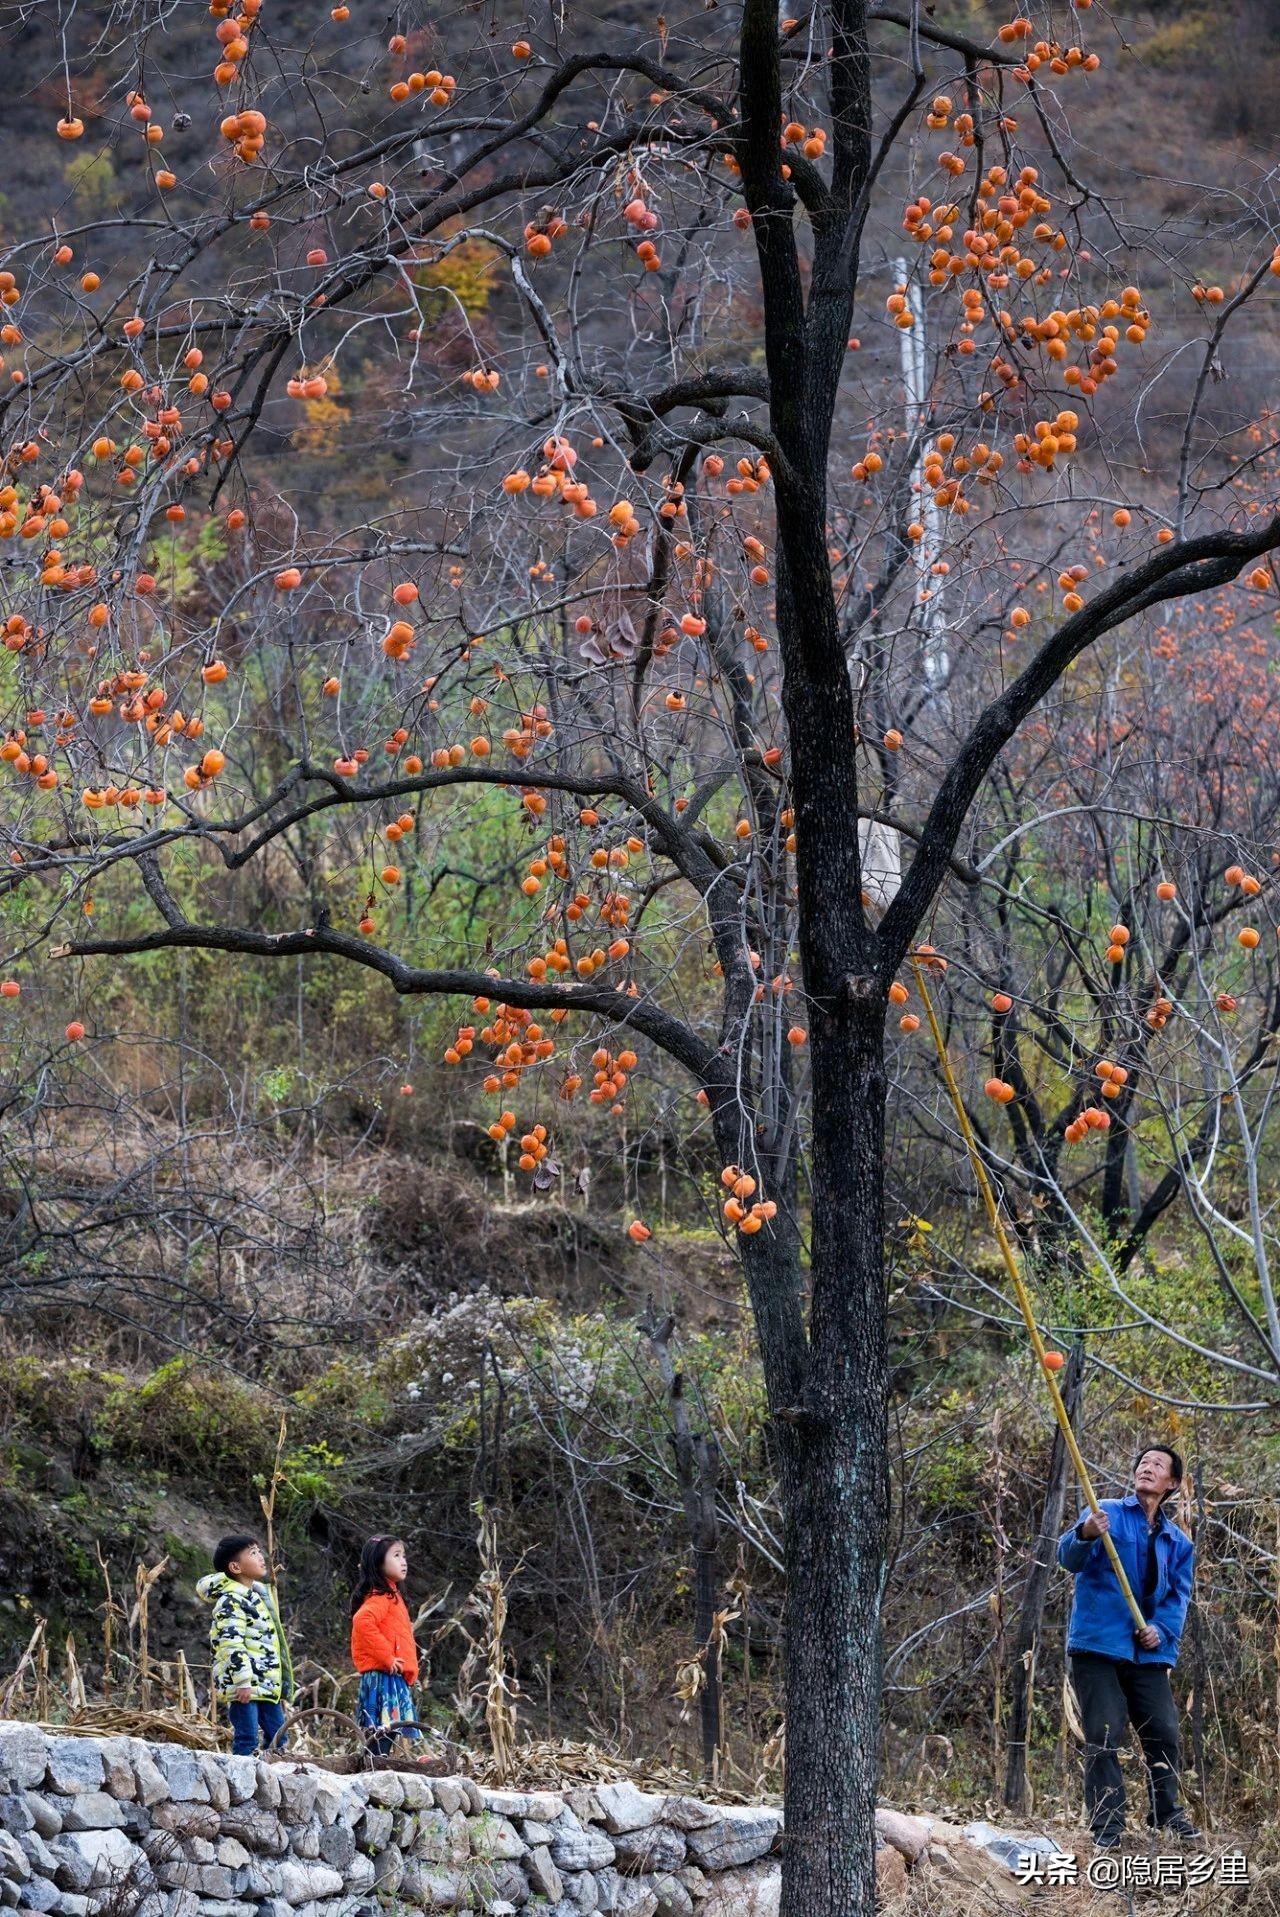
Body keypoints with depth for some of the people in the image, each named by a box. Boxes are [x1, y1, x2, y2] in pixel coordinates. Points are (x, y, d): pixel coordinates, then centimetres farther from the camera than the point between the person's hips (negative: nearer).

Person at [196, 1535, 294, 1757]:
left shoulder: (259, 1595, 19)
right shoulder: (231, 1601, -12)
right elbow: (231, 1643, -20)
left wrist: (282, 1686, 26)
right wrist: (243, 1680, -25)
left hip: (267, 1683, 9)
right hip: (243, 1686, -9)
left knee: (277, 1738, 11)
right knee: (247, 1740, -10)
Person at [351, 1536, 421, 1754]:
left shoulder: (392, 1595, 20)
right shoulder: (380, 1597, -11)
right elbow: (363, 1622, -29)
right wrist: (386, 1656, -24)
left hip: (395, 1680, 9)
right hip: (384, 1678, -9)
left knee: (386, 1733, 7)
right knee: (382, 1735, -12)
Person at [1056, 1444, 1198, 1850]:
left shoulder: (1178, 1542, 15)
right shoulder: (1106, 1513, 2)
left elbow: (1179, 1596, 10)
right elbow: (1069, 1558, -11)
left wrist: (1162, 1630, -10)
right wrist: (1085, 1535, -34)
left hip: (1149, 1652, 4)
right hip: (1098, 1645, -4)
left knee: (1163, 1734, 4)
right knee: (1103, 1736, -7)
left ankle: (1166, 1813, 20)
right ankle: (1107, 1825, -6)